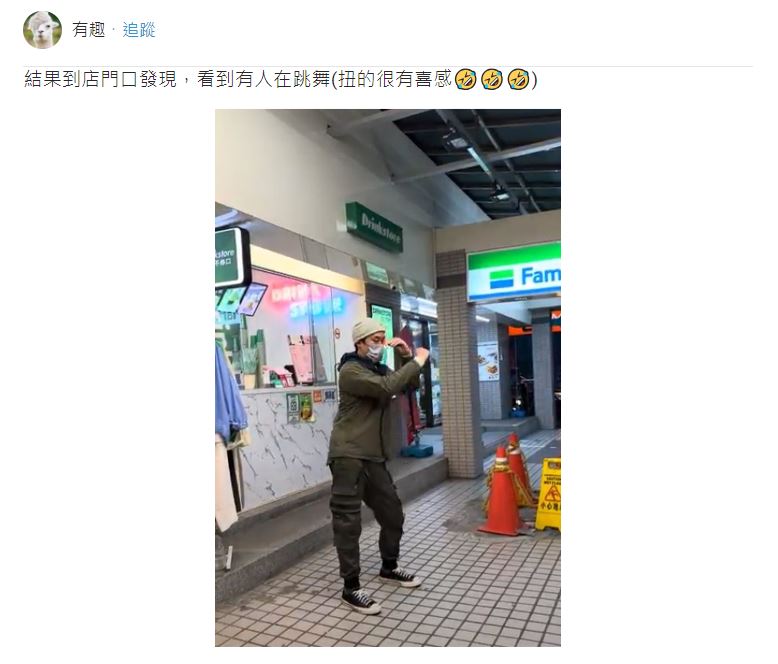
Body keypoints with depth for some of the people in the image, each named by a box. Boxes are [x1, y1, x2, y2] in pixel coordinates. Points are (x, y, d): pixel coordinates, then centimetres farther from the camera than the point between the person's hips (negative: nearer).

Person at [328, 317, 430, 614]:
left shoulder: (380, 369, 15)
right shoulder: (351, 371, -13)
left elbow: (411, 383, 20)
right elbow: (387, 388, -28)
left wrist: (407, 356, 4)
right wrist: (417, 361, -19)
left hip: (374, 457, 9)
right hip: (349, 457, -9)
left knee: (393, 514, 16)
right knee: (348, 522, -2)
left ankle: (389, 568, 37)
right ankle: (351, 588, 12)